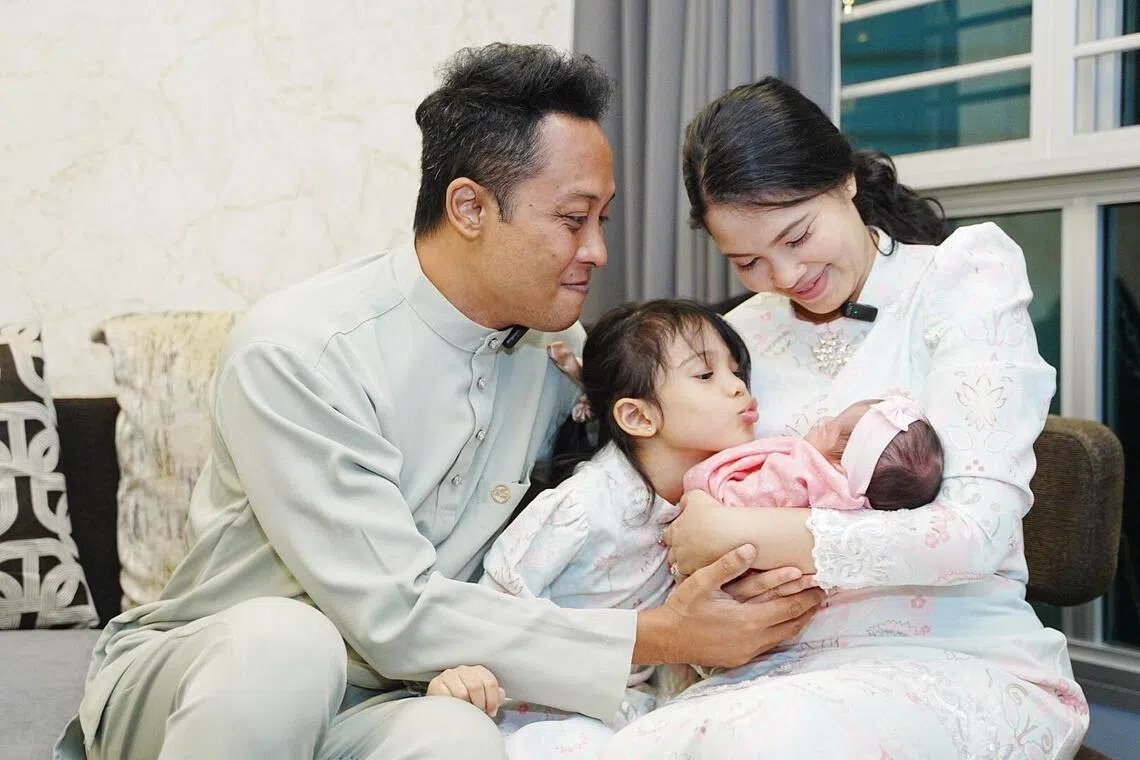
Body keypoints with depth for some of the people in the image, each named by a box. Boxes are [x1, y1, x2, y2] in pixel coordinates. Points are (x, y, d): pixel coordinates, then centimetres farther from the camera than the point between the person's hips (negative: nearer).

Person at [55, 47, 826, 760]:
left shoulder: (558, 348, 0)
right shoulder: (295, 354, -20)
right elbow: (394, 616, -24)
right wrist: (654, 639, -24)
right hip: (188, 675, -3)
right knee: (284, 640, -37)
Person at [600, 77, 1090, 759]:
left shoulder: (964, 273, 1)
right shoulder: (745, 335, 14)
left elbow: (978, 530, -12)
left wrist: (738, 533, -13)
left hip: (963, 660, -3)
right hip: (791, 667, 4)